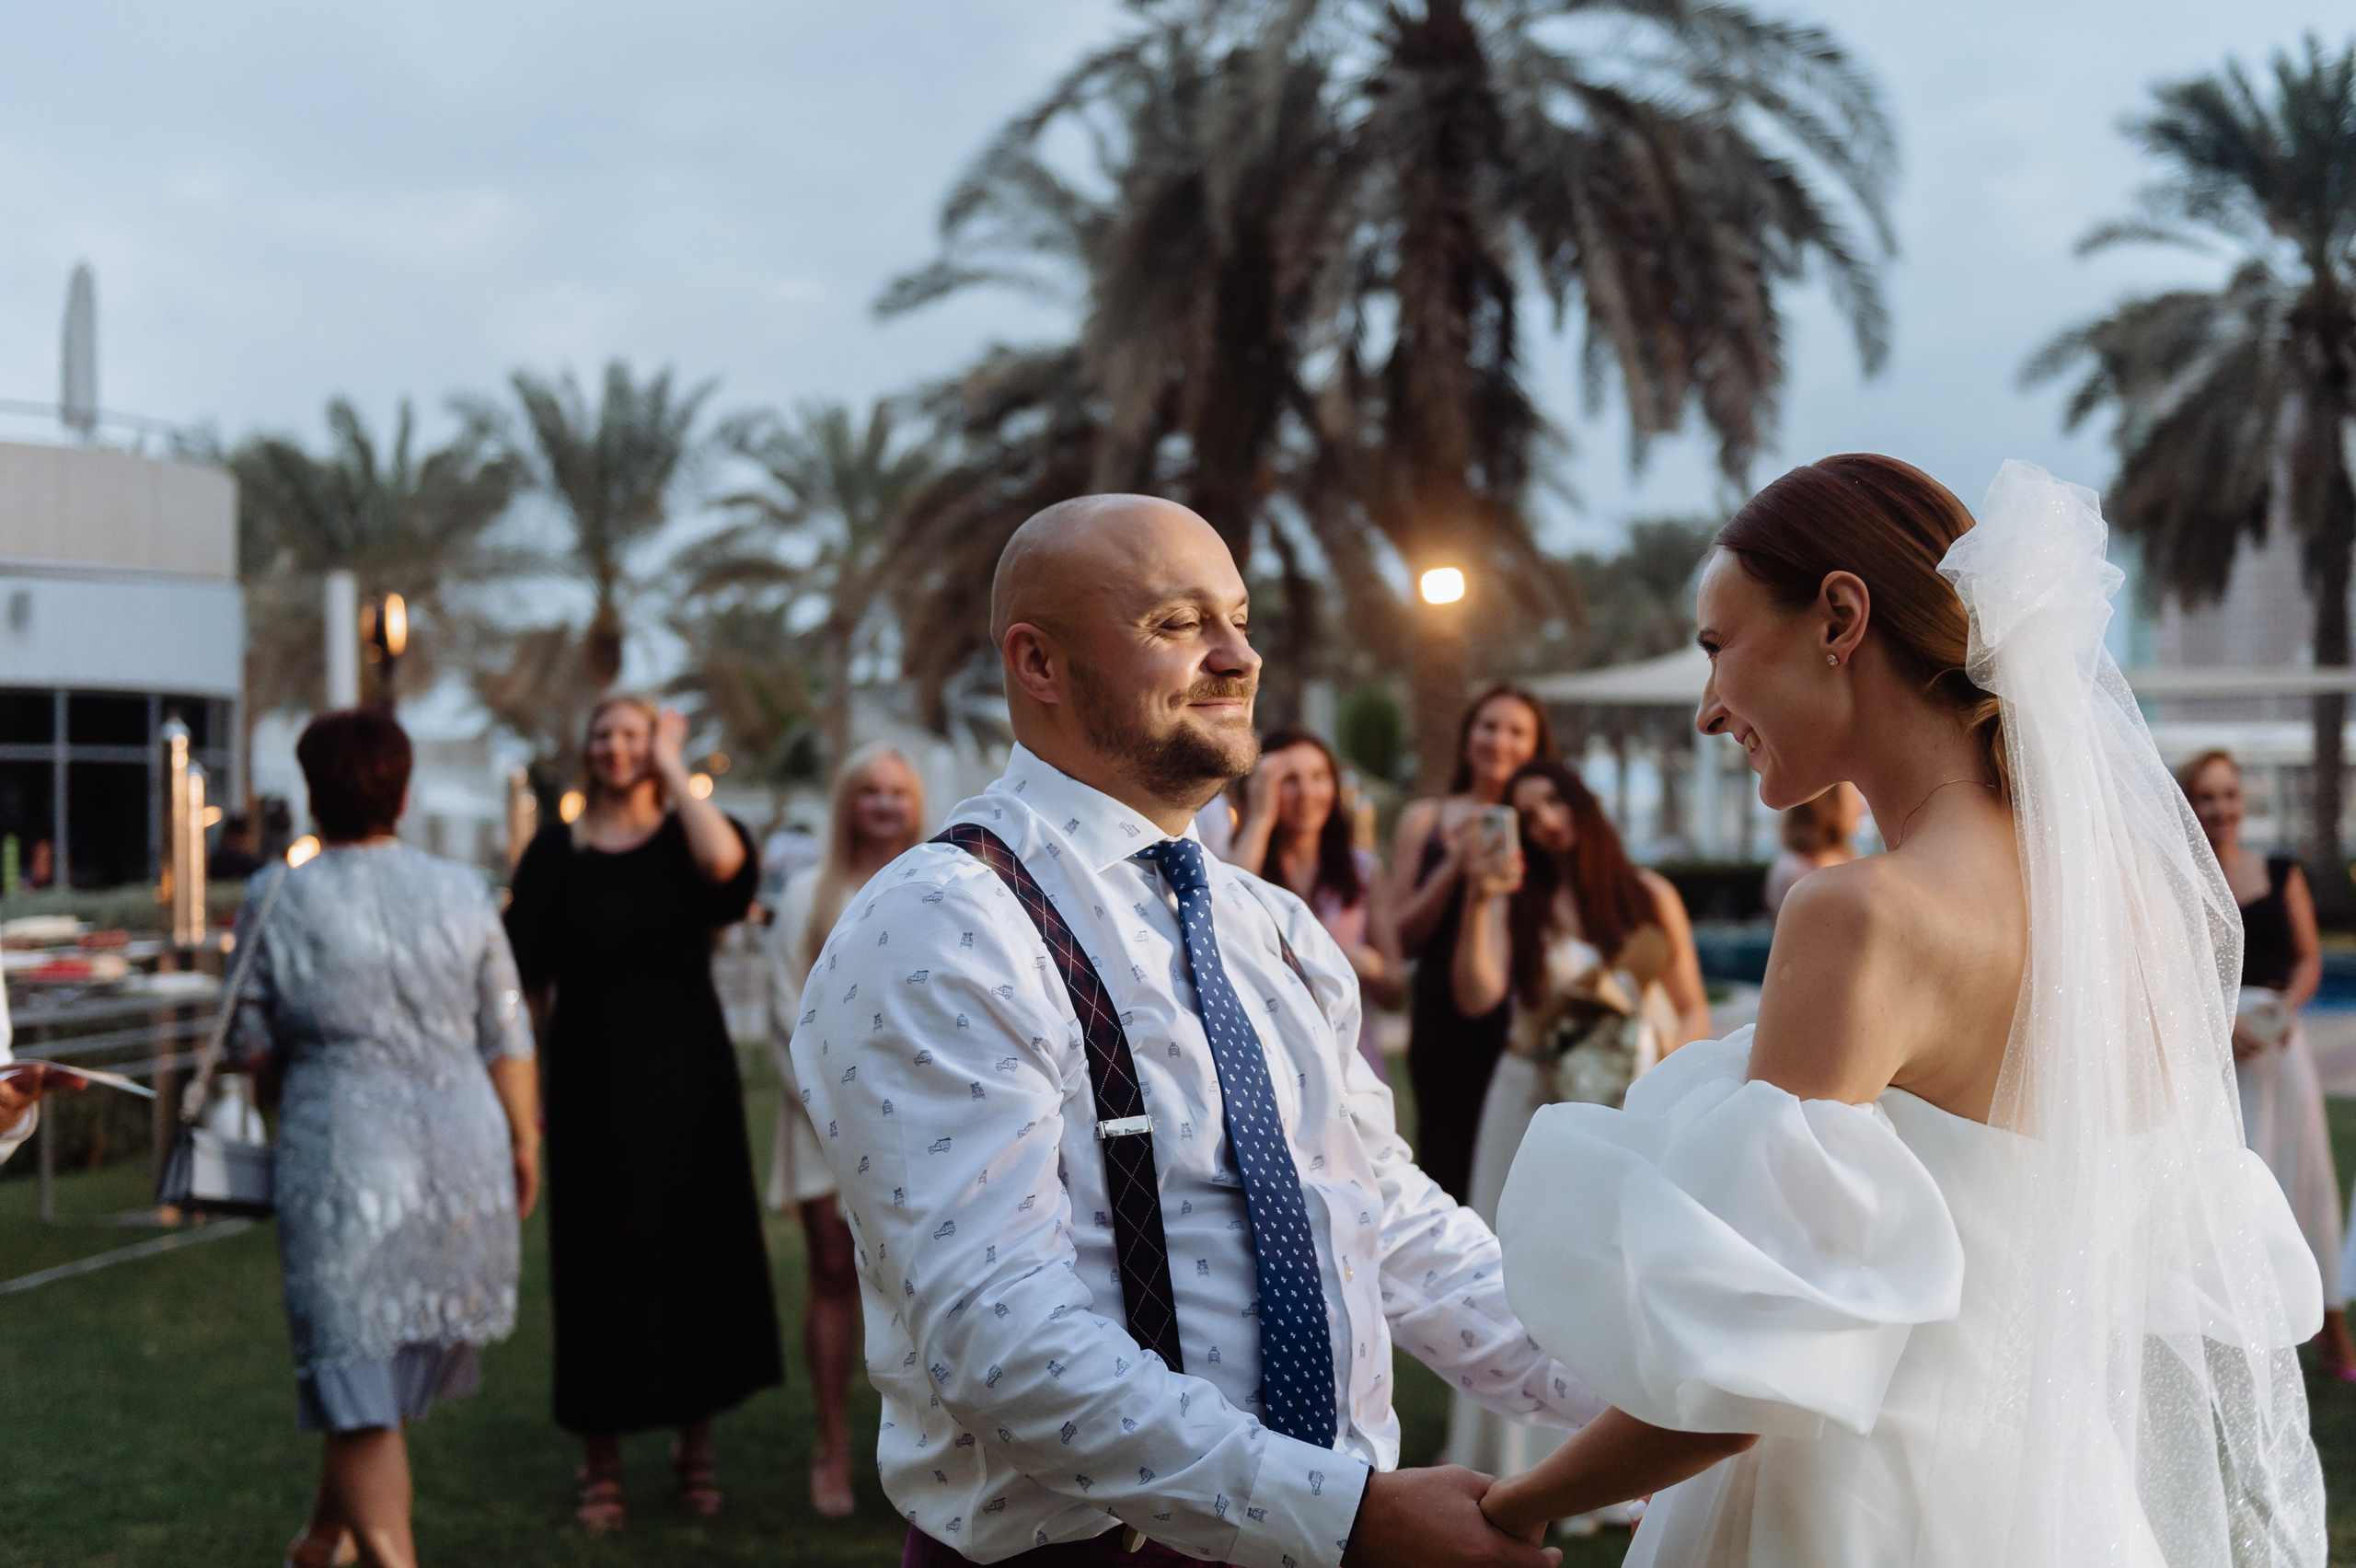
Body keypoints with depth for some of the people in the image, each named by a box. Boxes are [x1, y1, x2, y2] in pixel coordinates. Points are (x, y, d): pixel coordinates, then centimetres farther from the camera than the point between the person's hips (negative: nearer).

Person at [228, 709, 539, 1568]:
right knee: (400, 1357, 20)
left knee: (358, 1385, 1)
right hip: (463, 1151, 3)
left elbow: (252, 1047, 3)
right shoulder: (462, 893, 1)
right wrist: (525, 1142, 17)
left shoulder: (275, 902, -4)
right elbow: (506, 1042, 5)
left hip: (340, 1152, -3)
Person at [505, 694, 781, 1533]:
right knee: (599, 1259, 4)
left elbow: (726, 863, -23)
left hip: (686, 1080, 0)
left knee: (696, 1249, 6)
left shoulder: (687, 835, 2)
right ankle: (601, 1460, 17)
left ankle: (695, 1444, 23)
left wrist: (672, 765, -14)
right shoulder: (557, 851, 3)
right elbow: (527, 975, 2)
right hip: (592, 1082, 0)